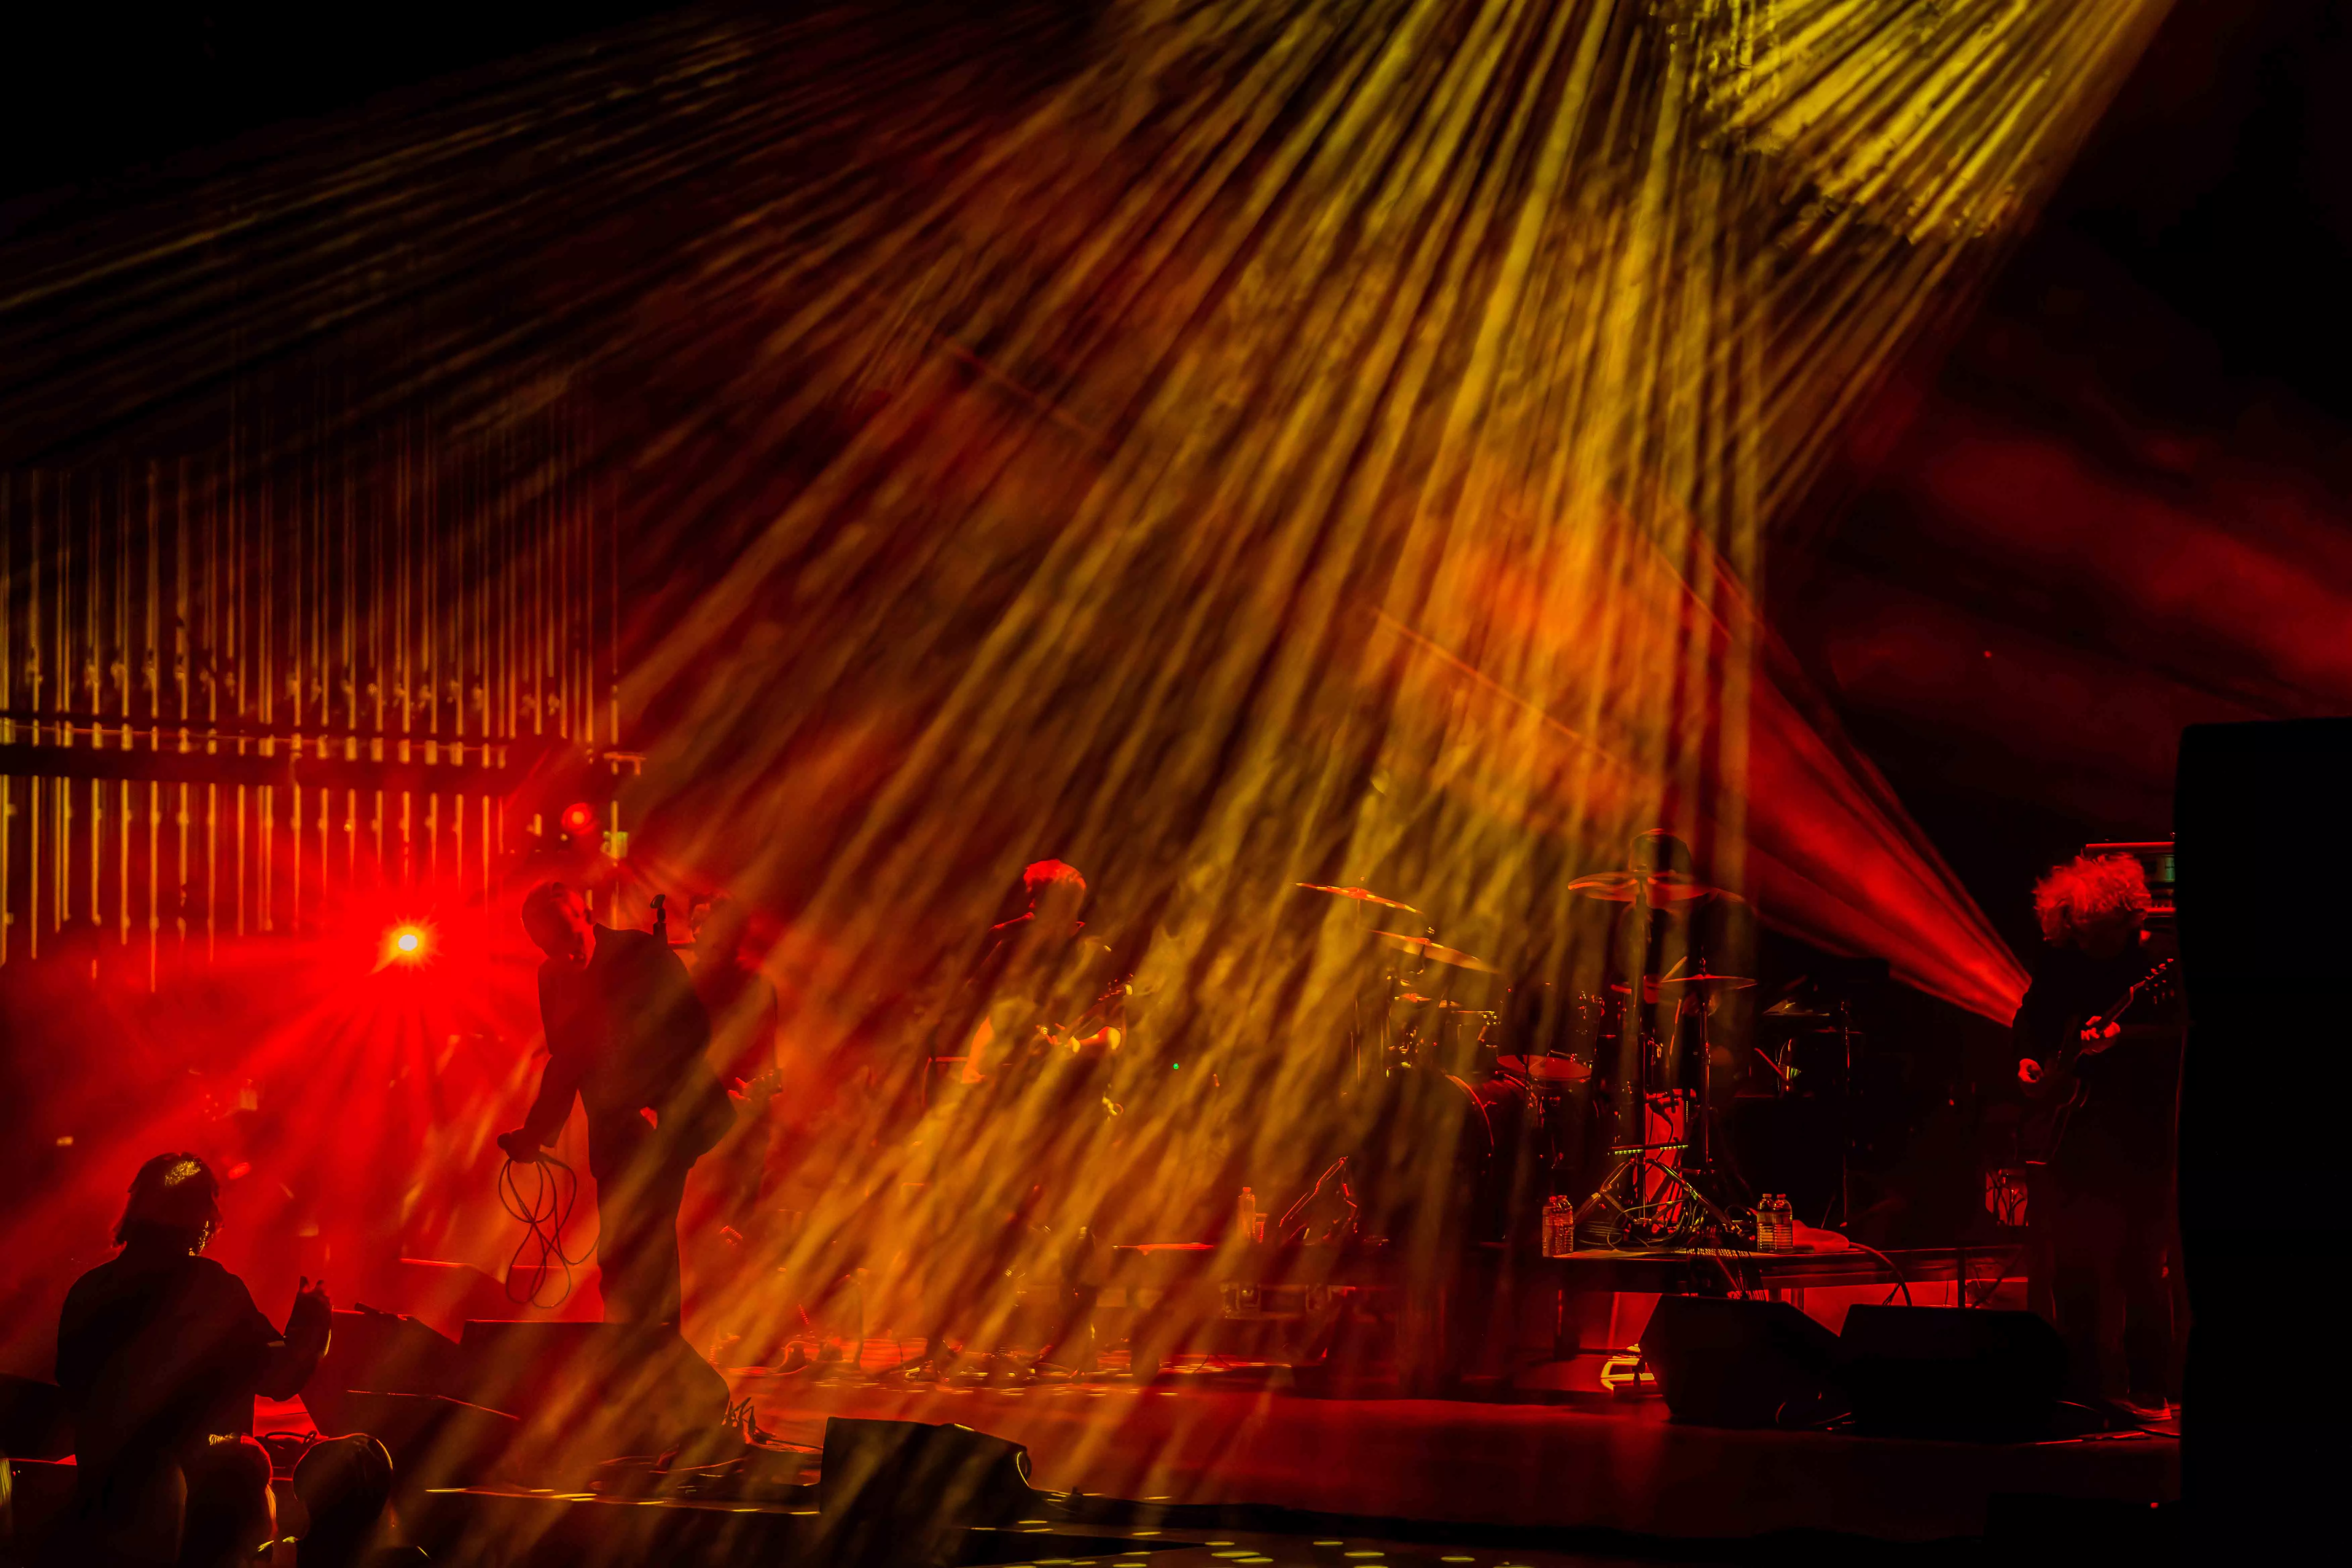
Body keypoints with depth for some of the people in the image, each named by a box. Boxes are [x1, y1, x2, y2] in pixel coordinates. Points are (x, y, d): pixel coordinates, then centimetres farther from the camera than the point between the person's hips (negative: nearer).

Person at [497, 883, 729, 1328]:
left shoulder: (643, 954, -9)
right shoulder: (552, 977, 6)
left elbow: (694, 1032, -11)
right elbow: (564, 1062, 14)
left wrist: (659, 1106, -20)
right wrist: (536, 1134, 5)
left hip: (666, 1123, -5)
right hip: (615, 1136, 5)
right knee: (619, 1257, 5)